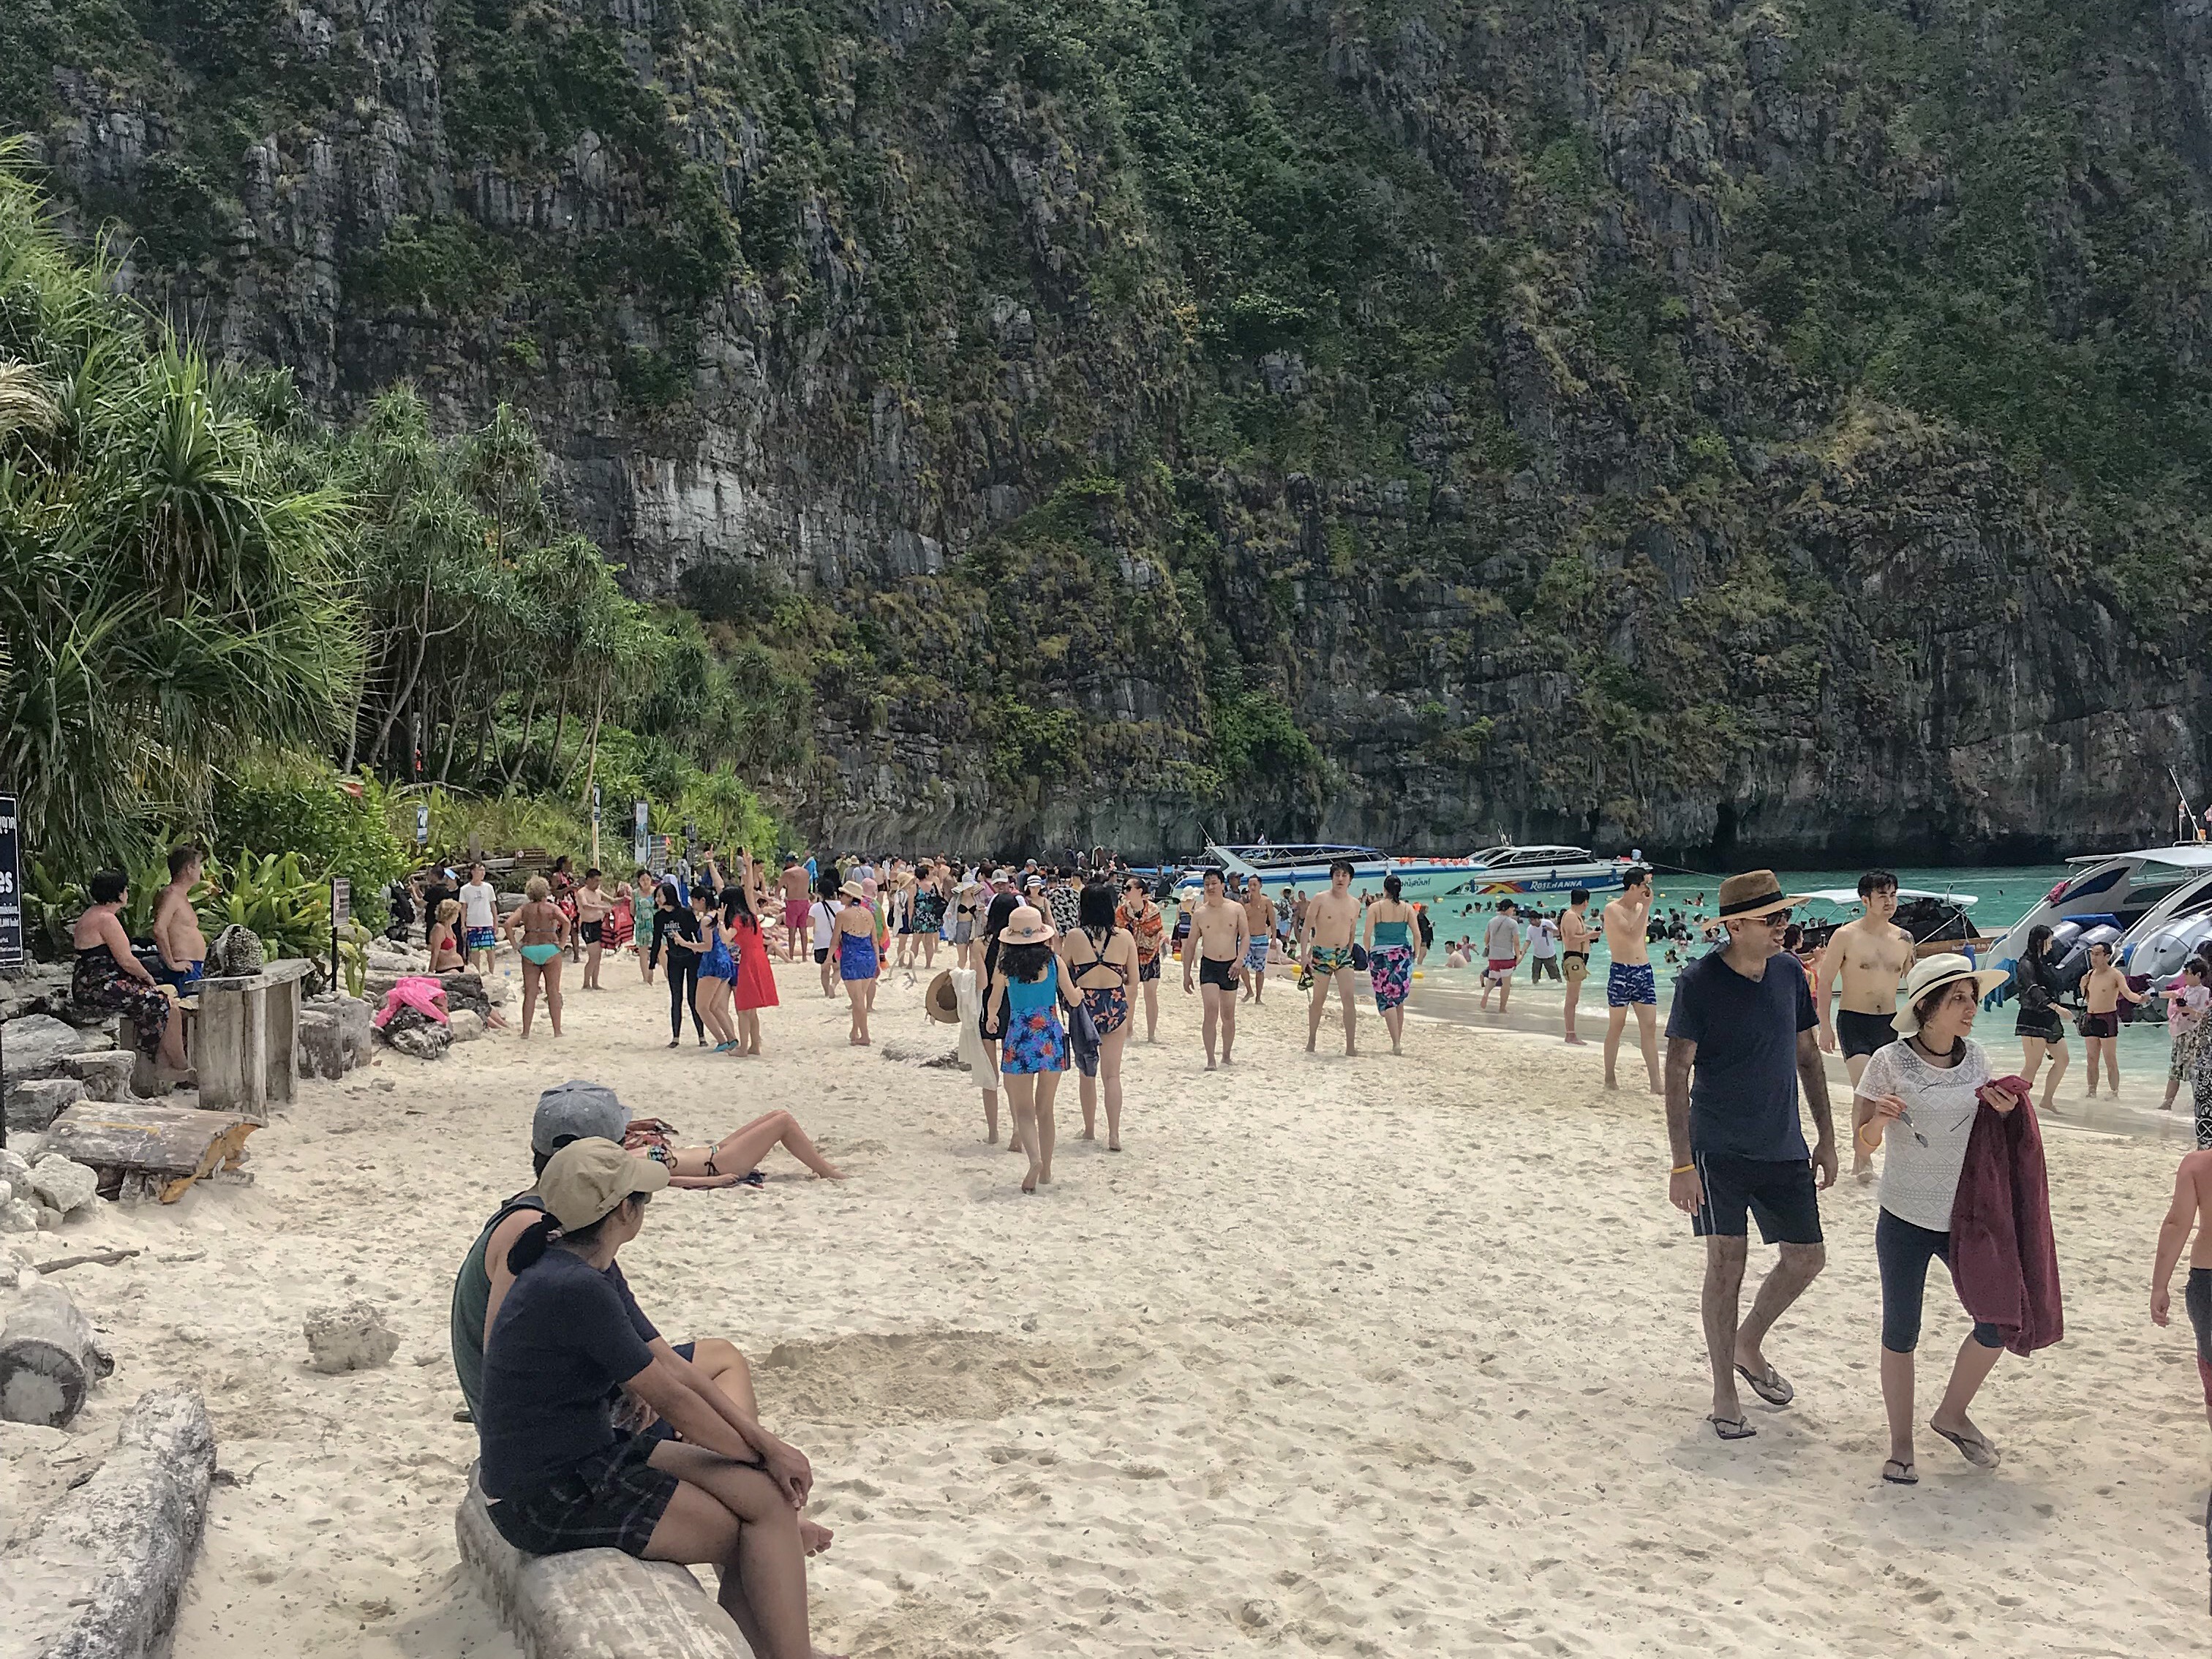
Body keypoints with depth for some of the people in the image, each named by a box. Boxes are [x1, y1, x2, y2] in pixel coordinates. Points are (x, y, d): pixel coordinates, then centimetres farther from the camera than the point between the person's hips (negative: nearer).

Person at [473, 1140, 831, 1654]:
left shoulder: (597, 1274, 6)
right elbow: (668, 1398, -18)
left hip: (592, 1458, 9)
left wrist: (769, 1446, -2)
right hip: (548, 1502, -9)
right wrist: (756, 1454, -4)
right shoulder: (573, 1288, -25)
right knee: (750, 1534, -7)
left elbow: (675, 1368, 5)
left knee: (769, 1495, -3)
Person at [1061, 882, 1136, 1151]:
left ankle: (1089, 1129, 24)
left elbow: (1062, 976, -1)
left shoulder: (1074, 937, -9)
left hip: (1084, 1007, -1)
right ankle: (1114, 1136, 2)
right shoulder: (1124, 937, -5)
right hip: (1115, 1006, 1)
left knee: (1087, 1071, 16)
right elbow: (1133, 980, 1)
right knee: (1112, 1074, 6)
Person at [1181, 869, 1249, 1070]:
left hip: (1230, 966, 1)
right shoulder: (1199, 913, 3)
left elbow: (1246, 936, -1)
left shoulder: (1236, 909, 1)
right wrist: (1186, 974, 6)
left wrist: (1239, 960, -17)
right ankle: (1210, 1060, -17)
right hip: (1208, 965, -1)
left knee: (1228, 1015, 9)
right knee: (1211, 1011, -16)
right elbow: (1191, 944, 8)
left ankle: (1226, 1056, 25)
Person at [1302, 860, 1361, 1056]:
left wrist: (1350, 953, 15)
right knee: (1319, 1000, 7)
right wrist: (1304, 953, -13)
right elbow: (1307, 927, -6)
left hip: (1343, 955, 3)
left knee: (1348, 999, -11)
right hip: (1321, 954, -3)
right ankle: (1311, 1041, 24)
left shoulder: (1355, 904, 7)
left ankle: (1351, 1046, -11)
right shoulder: (1320, 899, -6)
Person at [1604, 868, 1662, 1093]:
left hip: (1644, 972, 6)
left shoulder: (1640, 908, 12)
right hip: (1621, 973, -6)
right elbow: (1632, 935, -24)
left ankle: (1656, 1083, 0)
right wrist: (1647, 907, -20)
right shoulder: (1613, 910, -11)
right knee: (1616, 1026, 4)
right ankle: (1610, 1077, 15)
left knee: (1650, 1027, 1)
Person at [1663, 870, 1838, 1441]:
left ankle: (1749, 1347, 33)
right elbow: (1677, 1073, -15)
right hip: (1718, 1151, -5)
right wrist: (1681, 1164, -19)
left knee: (1807, 1258, 9)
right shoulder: (1699, 982, -14)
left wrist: (1827, 1137, 12)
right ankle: (1724, 1396, 9)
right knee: (1726, 1262, -5)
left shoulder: (1789, 977, 3)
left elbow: (1808, 1057, 13)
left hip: (1783, 1148, 6)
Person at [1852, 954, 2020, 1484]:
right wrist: (1879, 1119, -29)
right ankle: (1901, 1445, 23)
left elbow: (1977, 1129, 14)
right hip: (1905, 1221, -4)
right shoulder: (1890, 1062, -12)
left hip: (1966, 1217, 4)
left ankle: (1952, 1414, 30)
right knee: (1901, 1333, 7)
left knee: (2000, 1321, 6)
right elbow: (1864, 1142, -8)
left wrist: (1998, 1112, -6)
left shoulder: (1976, 1057, 0)